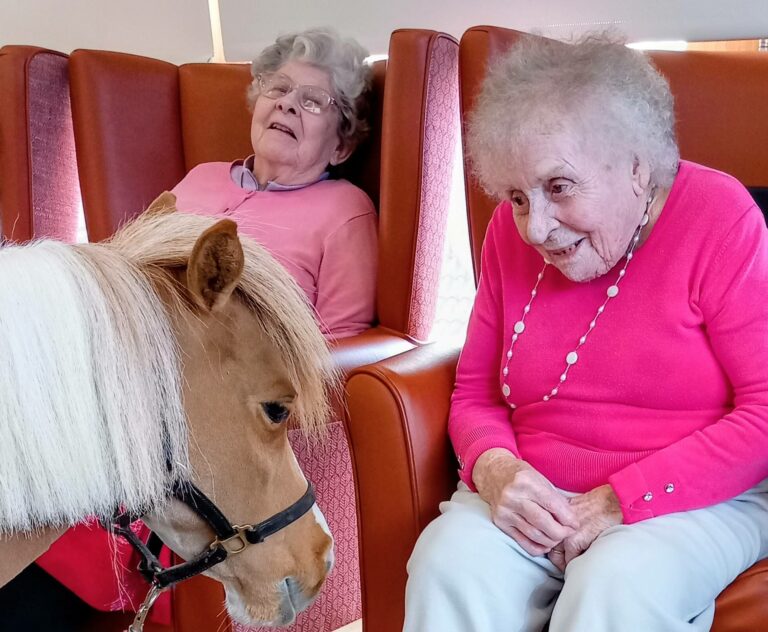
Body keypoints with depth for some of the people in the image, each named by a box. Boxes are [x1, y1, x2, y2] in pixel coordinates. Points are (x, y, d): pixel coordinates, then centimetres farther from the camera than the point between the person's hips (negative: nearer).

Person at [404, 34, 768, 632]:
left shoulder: (718, 216, -9)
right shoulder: (512, 233, 4)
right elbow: (475, 395, 10)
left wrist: (623, 499, -18)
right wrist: (495, 469, -13)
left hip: (700, 499, -3)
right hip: (535, 498, 4)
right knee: (449, 561, -26)